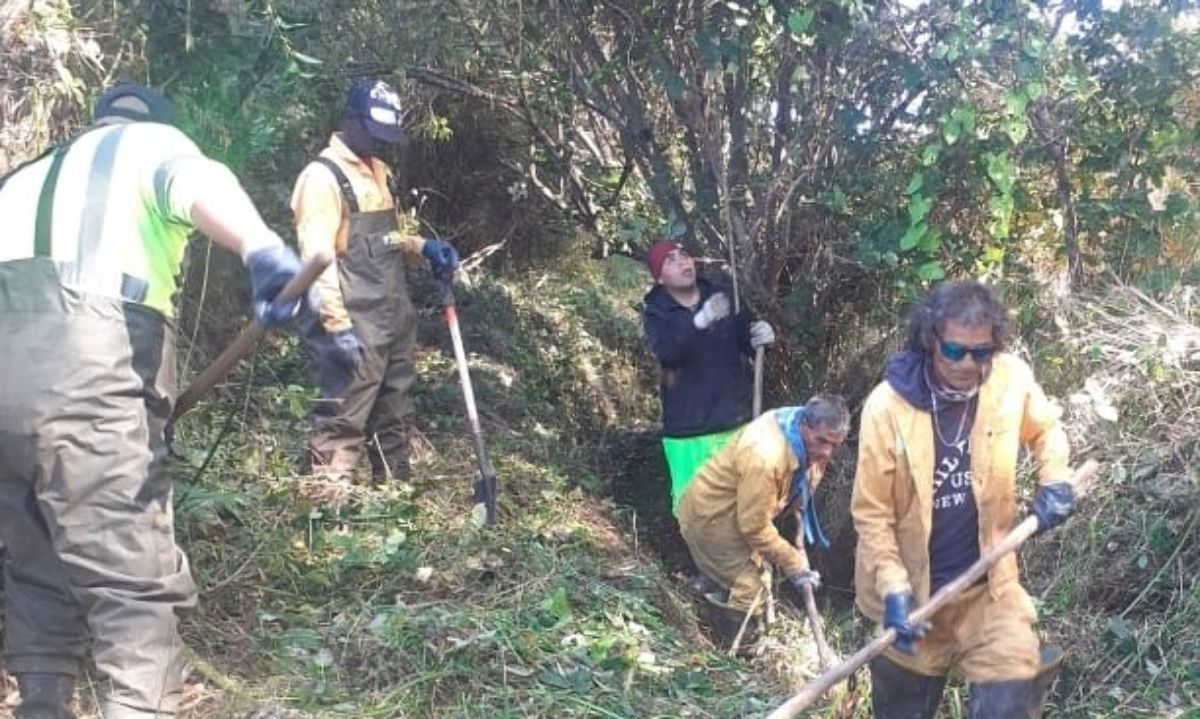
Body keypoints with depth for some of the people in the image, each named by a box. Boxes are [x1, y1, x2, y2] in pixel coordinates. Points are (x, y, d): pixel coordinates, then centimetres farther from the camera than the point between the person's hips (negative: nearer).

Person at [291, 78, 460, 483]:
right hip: (355, 327, -9)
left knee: (394, 416, 17)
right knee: (342, 422, -8)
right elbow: (317, 257, -19)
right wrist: (337, 325, -24)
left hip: (394, 320, 9)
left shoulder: (378, 172, 16)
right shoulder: (323, 176, -13)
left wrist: (422, 247, 5)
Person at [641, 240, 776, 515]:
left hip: (735, 422, 3)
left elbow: (745, 340, 8)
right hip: (688, 430, -3)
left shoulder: (722, 297, 2)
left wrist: (761, 335, -17)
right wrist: (699, 321, -43)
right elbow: (665, 351, -26)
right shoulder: (656, 311, -6)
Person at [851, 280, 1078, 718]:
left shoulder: (1012, 379, -12)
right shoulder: (887, 405, -19)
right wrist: (894, 589, -21)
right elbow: (871, 511, -13)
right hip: (913, 590, -1)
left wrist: (1054, 480, -6)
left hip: (988, 584, 1)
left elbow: (1045, 429, 12)